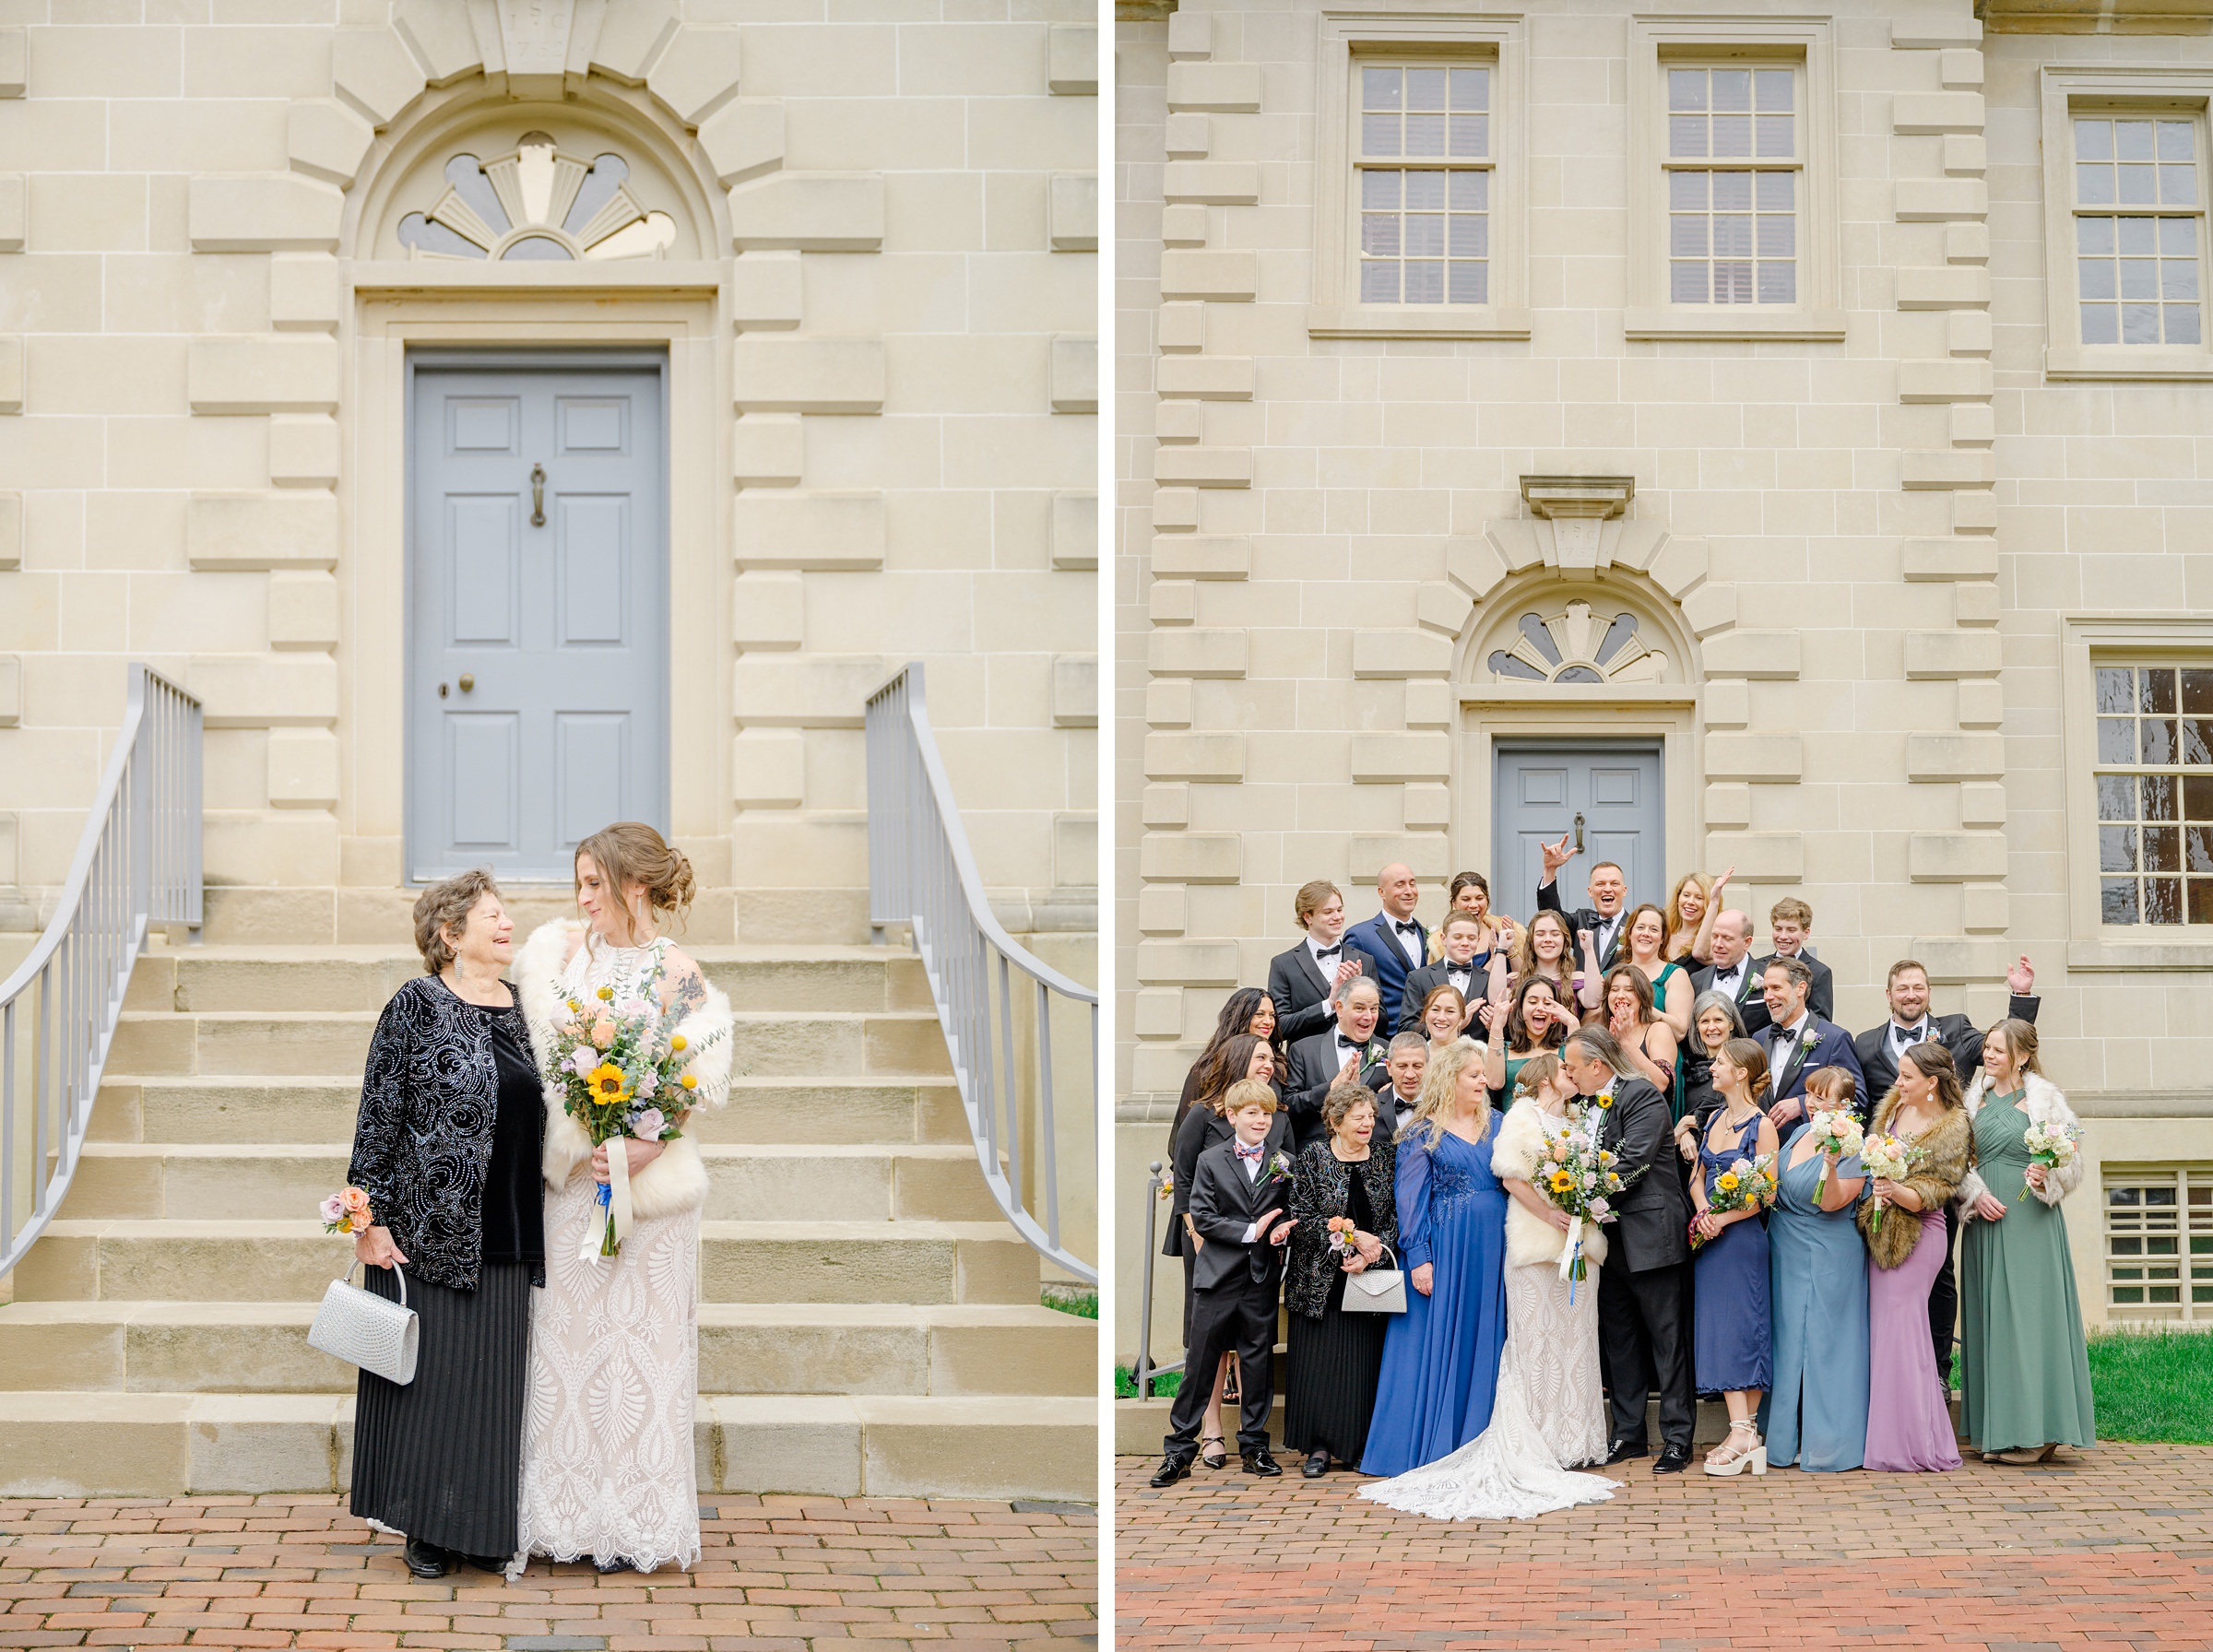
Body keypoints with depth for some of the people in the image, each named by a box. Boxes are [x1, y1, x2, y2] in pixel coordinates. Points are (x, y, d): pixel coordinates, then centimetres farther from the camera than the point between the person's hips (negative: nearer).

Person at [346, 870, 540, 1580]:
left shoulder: (522, 1010, 11)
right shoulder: (416, 1006, -6)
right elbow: (379, 1115, -8)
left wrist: (541, 1234, 17)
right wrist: (371, 1219, -13)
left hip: (508, 1236, 5)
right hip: (432, 1232, -5)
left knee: (497, 1379, 7)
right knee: (431, 1372, 0)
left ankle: (488, 1527, 16)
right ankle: (428, 1530, 10)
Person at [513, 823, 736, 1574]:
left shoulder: (678, 977, -6)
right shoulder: (559, 948, 6)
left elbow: (691, 1088, -8)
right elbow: (542, 1056, 5)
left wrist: (645, 1149, -21)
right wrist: (581, 1145, -5)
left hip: (646, 1178, -4)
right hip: (569, 1174, 4)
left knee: (637, 1338, 2)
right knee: (565, 1333, 6)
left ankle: (634, 1519, 11)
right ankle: (568, 1509, 14)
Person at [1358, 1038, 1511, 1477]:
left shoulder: (1498, 1126, 12)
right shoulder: (1423, 1133, -1)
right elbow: (1412, 1199, -4)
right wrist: (1419, 1258, -13)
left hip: (1492, 1251, 5)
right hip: (1443, 1249, -4)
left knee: (1484, 1341, 6)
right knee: (1437, 1342, -2)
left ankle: (1477, 1440, 12)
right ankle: (1431, 1446, 4)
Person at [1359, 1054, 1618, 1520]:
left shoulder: (1579, 1121, 20)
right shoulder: (1524, 1116, -1)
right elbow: (1511, 1174, -11)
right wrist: (1549, 1213, -17)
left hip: (1579, 1241, 7)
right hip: (1536, 1242, -7)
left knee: (1575, 1337, 6)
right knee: (1535, 1338, -6)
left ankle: (1571, 1444, 11)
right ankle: (1533, 1445, -3)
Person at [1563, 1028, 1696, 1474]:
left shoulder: (1643, 1097, -10)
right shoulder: (1588, 1103, 14)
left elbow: (1631, 1164, -20)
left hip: (1648, 1232, -8)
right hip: (1610, 1240, 9)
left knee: (1667, 1337, -1)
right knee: (1619, 1340, 12)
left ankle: (1677, 1438, 3)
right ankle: (1627, 1434, 20)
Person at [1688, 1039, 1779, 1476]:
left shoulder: (1761, 1124, -9)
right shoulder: (1715, 1119, 13)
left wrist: (1722, 1219, -17)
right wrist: (1703, 1211, -3)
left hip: (1741, 1236, -7)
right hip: (1709, 1237, 7)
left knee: (1740, 1326, -8)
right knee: (1716, 1329, 3)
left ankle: (1744, 1435, -8)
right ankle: (1743, 1432, 4)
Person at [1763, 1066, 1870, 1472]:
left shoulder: (1853, 1148, -13)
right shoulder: (1799, 1133, 9)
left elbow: (1830, 1203, -22)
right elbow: (1776, 1187, 21)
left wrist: (1831, 1165, -37)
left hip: (1826, 1258, -8)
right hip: (1786, 1253, 8)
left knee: (1822, 1343, -2)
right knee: (1788, 1340, 11)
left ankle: (1825, 1444, 7)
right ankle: (1787, 1439, 21)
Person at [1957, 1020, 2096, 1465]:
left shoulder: (2045, 1098, 0)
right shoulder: (1974, 1099, 12)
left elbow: (2071, 1161, 0)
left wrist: (2046, 1178, -19)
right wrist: (1975, 1195, -5)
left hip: (2030, 1219, -4)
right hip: (1985, 1219, 4)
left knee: (2030, 1311, -7)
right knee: (1991, 1313, 4)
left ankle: (2036, 1431, -3)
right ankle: (2000, 1431, 8)